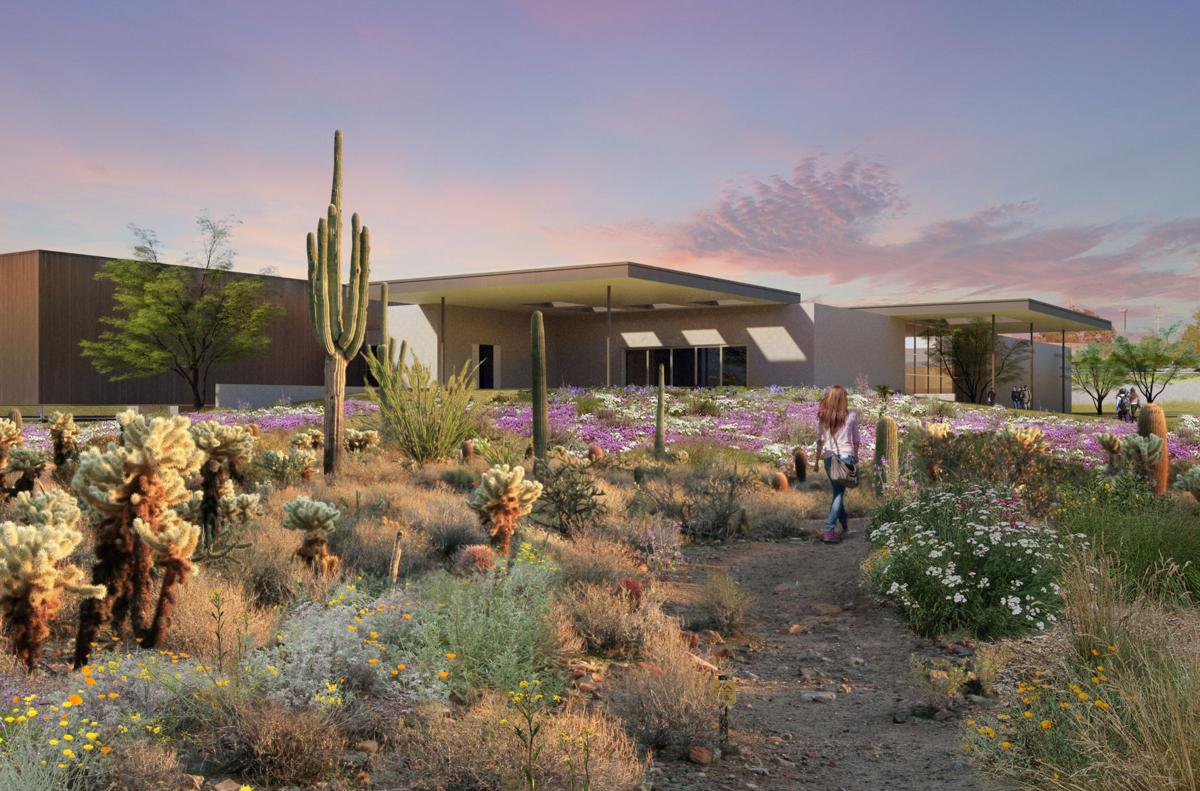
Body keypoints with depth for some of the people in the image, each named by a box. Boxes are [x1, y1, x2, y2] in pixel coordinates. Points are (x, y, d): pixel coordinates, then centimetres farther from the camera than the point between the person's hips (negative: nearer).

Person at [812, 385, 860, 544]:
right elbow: (855, 439, 6)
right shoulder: (851, 416, -1)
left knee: (837, 491, 21)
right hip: (846, 455, -3)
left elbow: (820, 439, 5)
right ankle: (829, 530, -12)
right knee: (838, 493, -3)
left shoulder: (824, 416, 2)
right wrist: (856, 456, 20)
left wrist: (817, 459, 12)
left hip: (828, 457, 3)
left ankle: (844, 522, 36)